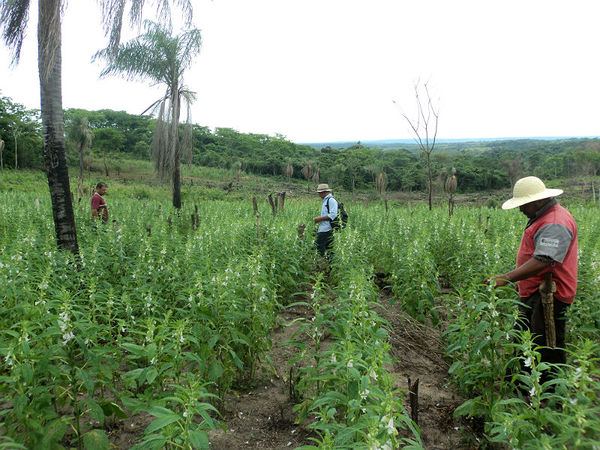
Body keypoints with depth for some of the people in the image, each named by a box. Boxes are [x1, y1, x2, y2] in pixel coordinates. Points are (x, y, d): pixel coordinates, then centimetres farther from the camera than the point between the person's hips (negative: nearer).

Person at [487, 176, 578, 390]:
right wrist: (521, 281, 23)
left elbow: (542, 261, -32)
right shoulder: (542, 218, 14)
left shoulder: (555, 224, -21)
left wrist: (508, 277, -35)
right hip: (534, 293, 11)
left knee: (548, 347, -1)